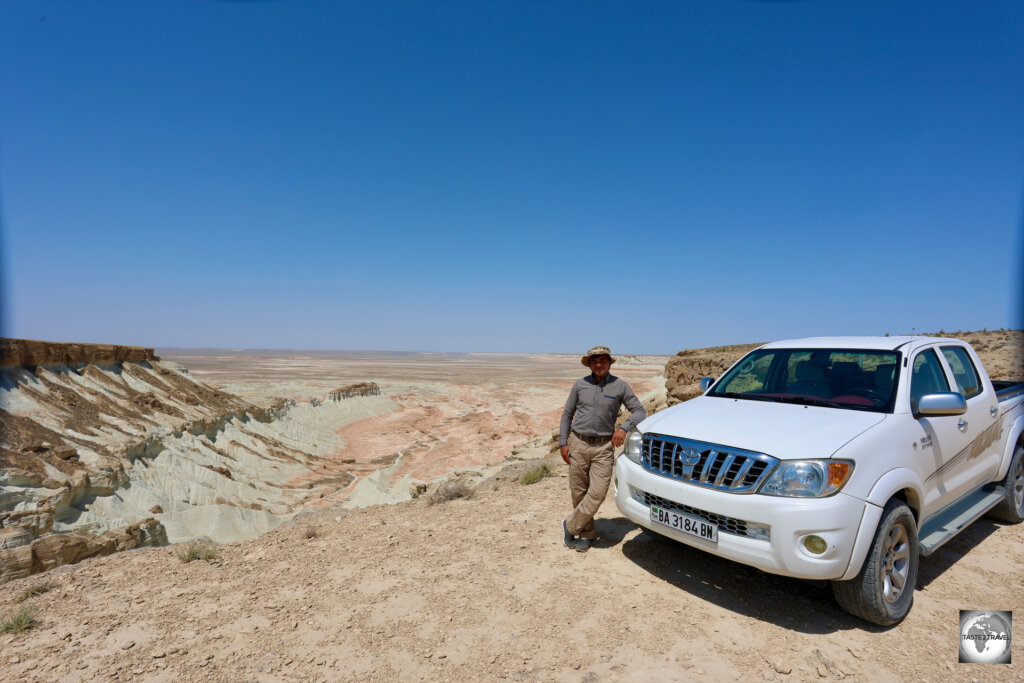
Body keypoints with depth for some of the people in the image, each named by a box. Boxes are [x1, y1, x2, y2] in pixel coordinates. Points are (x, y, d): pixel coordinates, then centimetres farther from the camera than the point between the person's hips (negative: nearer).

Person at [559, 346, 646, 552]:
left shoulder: (619, 386, 1)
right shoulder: (580, 385, 5)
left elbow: (639, 411, 3)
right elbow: (567, 414, 11)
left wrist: (624, 428, -16)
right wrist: (563, 442, 4)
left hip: (604, 446, -1)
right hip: (578, 444, 2)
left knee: (597, 493, -11)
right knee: (578, 493, 6)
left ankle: (570, 526, 10)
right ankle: (587, 534, 24)